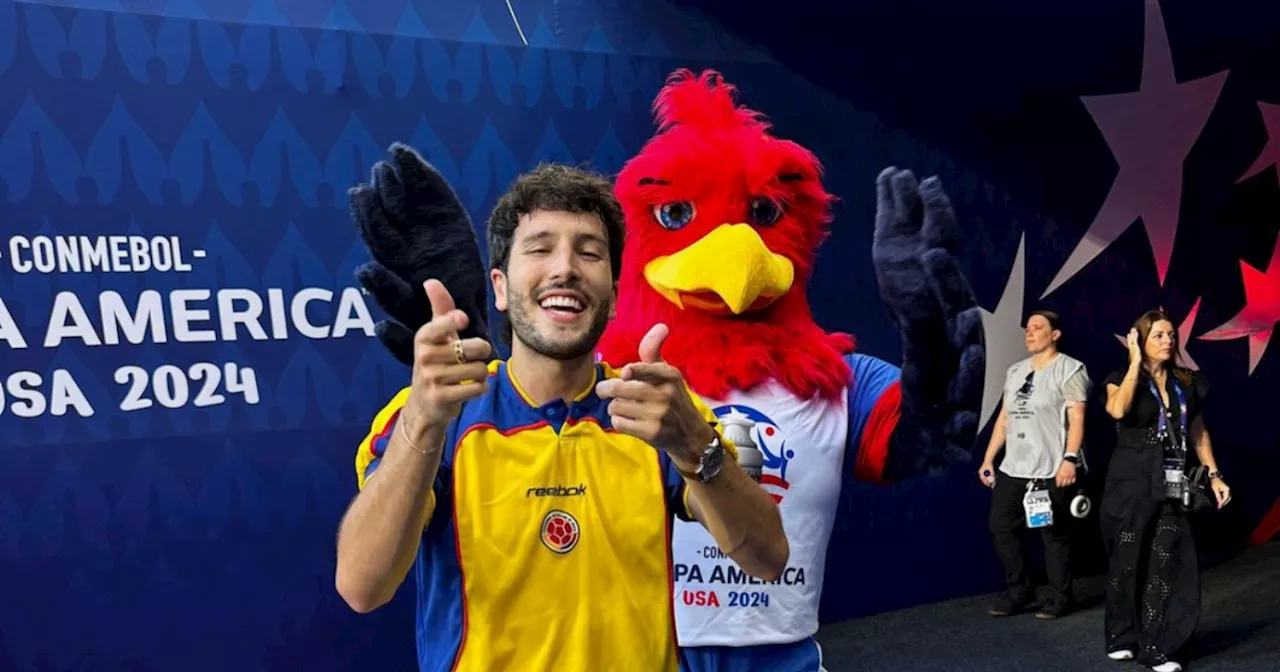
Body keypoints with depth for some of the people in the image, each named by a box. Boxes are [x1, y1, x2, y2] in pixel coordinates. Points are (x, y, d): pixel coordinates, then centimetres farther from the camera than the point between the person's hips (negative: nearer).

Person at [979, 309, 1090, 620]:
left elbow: (1076, 418, -10)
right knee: (1000, 527, 6)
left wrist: (1070, 458, -20)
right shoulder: (1015, 371, 17)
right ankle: (1019, 591, 19)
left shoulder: (1069, 369, -2)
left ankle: (1059, 598, 14)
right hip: (1013, 468, 7)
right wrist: (988, 459, 14)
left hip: (1051, 470, -7)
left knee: (1054, 535, -1)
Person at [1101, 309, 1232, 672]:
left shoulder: (1188, 383, 10)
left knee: (1168, 565, -1)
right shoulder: (1123, 379, -2)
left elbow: (1199, 433, 17)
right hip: (1131, 483, -3)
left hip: (1171, 486, 3)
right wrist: (1135, 363, -16)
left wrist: (1214, 475, 8)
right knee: (1127, 561, 6)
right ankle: (1122, 638, 20)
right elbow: (1118, 410, -24)